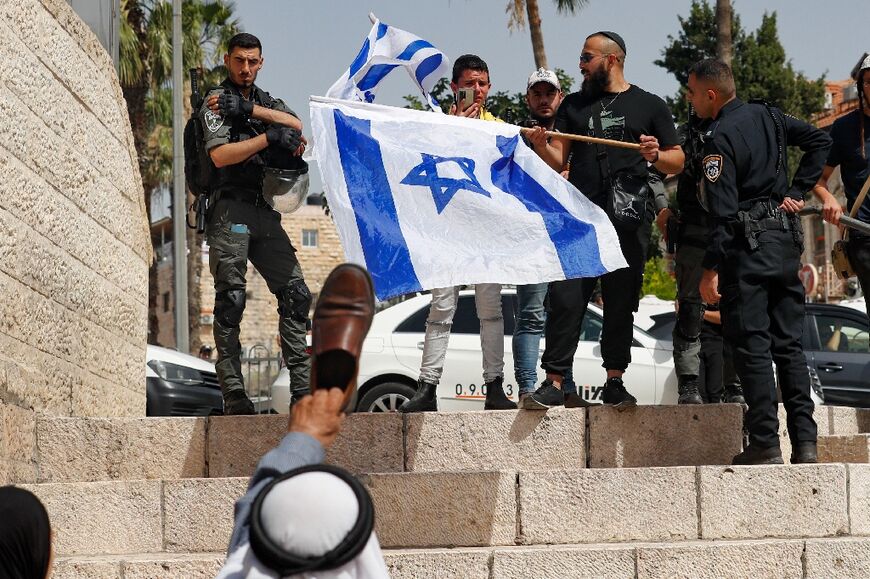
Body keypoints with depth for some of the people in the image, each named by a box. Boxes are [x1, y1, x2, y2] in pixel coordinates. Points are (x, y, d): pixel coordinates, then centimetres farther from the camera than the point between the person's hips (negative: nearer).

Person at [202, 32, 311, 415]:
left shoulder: (267, 101, 21)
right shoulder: (216, 102, 2)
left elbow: (295, 125, -2)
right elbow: (220, 155, -13)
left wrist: (248, 110, -11)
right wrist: (268, 137, -15)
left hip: (265, 211, 6)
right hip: (230, 209, -6)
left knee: (295, 293, 0)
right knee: (230, 300, -9)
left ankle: (302, 386, 1)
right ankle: (233, 394, -12)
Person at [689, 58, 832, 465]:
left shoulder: (720, 138, -13)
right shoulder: (768, 117, 10)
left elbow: (723, 210, -17)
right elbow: (819, 141, 15)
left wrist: (711, 269, -16)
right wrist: (797, 192, 11)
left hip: (748, 247, -7)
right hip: (786, 238, 7)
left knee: (752, 346, -4)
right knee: (788, 343, 9)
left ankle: (765, 443, -7)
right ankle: (805, 441, 6)